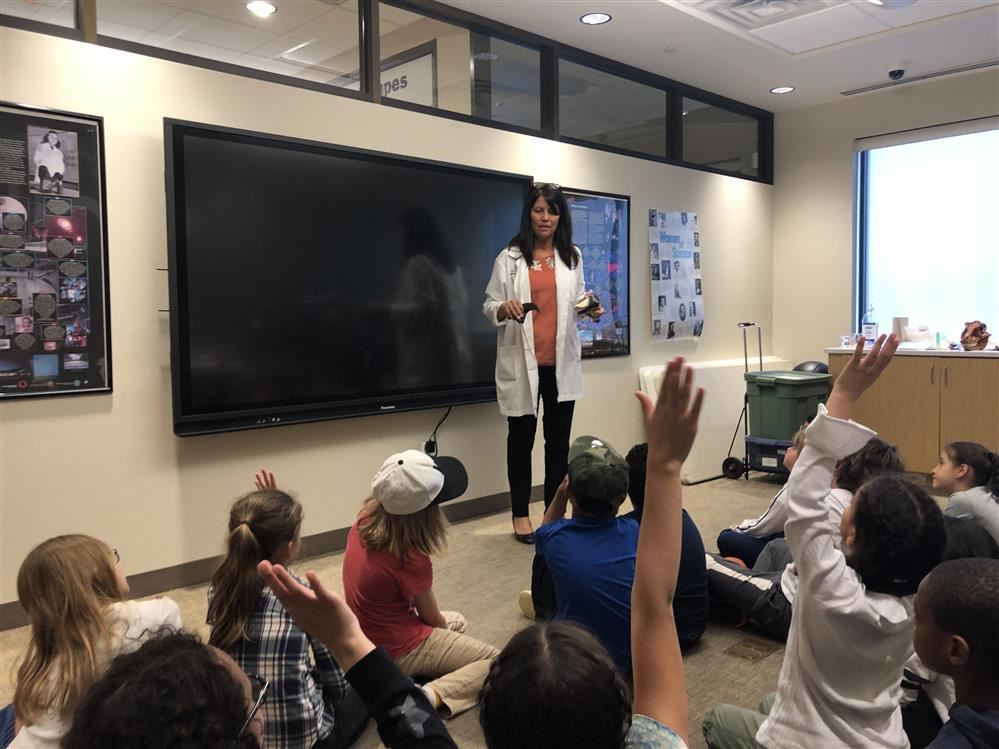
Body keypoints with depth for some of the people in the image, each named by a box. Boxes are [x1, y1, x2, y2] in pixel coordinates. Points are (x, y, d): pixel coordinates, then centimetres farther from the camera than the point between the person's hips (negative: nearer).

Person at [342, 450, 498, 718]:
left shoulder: (363, 523, -14)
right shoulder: (411, 559, -32)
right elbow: (432, 618, -12)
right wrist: (444, 624, 8)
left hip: (367, 639, 8)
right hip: (399, 651, -8)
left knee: (458, 621, 31)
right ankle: (432, 696, -18)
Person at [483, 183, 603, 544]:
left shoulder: (572, 256, 9)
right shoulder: (509, 257, -1)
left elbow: (576, 300, 15)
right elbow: (489, 306, -2)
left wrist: (591, 310, -6)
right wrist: (504, 309, -23)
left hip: (561, 362, 3)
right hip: (522, 361, -3)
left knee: (559, 438, 8)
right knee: (521, 437, 7)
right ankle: (520, 515, 19)